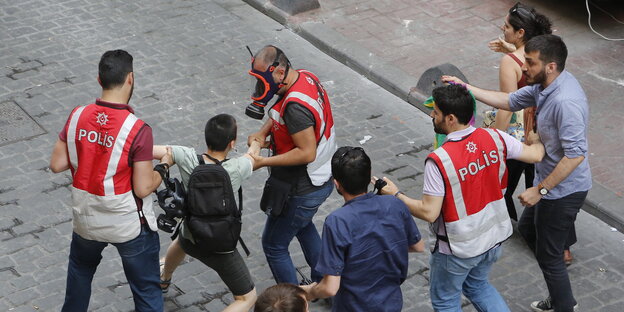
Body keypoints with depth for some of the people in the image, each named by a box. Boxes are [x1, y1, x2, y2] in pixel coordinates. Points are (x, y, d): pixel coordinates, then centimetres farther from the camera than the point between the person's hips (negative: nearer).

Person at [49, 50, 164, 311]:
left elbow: (56, 164, -3)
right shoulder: (138, 130, -25)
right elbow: (143, 188, -21)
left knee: (81, 268, 33)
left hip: (86, 219, 5)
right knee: (146, 290, 13)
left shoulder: (78, 116, -11)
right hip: (130, 225, -5)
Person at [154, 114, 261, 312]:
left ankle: (164, 279, 70)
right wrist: (257, 141, 19)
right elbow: (253, 156, -2)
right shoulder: (236, 169, -26)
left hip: (189, 240, 5)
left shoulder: (188, 158, -23)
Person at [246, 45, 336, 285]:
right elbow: (280, 113, 13)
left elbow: (307, 153, -31)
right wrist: (262, 132, -4)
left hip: (302, 189, -11)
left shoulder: (296, 105, -33)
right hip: (322, 178, 11)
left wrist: (264, 162, -27)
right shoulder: (306, 77, -2)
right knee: (302, 226, 34)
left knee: (274, 245, 6)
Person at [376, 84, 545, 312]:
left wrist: (396, 195, -11)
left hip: (458, 248, -6)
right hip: (494, 237, 6)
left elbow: (429, 212, -26)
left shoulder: (439, 160, -29)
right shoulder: (493, 137, -13)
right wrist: (537, 141, 24)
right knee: (477, 285, 31)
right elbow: (535, 155, 0)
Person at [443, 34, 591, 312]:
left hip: (563, 190, -11)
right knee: (527, 227, 28)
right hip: (550, 181, 11)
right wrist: (466, 88, 2)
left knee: (548, 256, 6)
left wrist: (540, 190, -26)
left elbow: (575, 154, -33)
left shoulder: (565, 101, -33)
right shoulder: (546, 84, -3)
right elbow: (510, 101, 9)